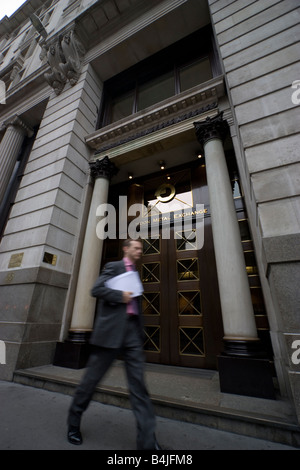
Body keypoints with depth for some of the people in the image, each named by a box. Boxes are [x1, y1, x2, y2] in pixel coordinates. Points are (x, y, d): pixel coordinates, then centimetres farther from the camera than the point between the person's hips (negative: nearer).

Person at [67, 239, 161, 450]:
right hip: (112, 329, -5)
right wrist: (121, 296, -15)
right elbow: (96, 289, -11)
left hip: (132, 329, 6)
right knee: (92, 378, 10)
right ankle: (74, 420, 34)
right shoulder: (113, 266, 0)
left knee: (139, 383, 4)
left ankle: (148, 441, 11)